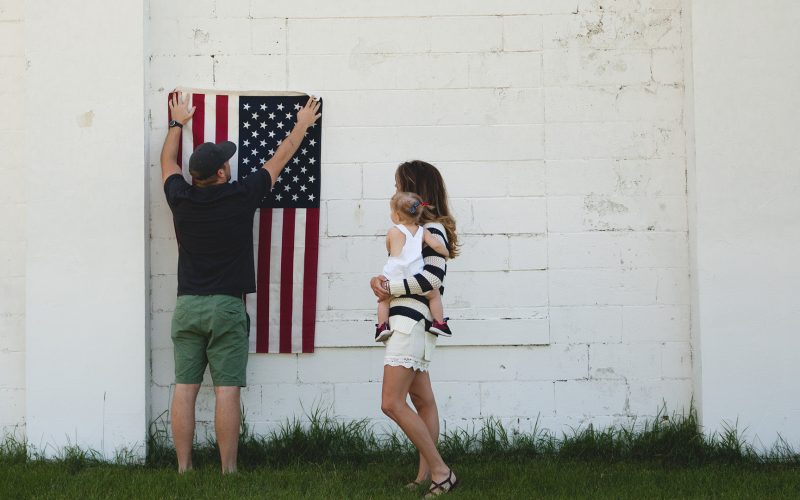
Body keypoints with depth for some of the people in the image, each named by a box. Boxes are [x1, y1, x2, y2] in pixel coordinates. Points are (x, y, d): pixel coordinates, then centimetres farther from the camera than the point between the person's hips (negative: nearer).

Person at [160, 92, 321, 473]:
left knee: (184, 390, 2)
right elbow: (279, 159, 11)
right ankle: (228, 471, -4)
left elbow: (167, 161, 23)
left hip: (187, 306, 3)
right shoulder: (241, 197, -5)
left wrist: (177, 123, 40)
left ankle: (183, 469, 2)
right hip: (227, 306, -3)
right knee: (227, 391, -4)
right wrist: (302, 126, 26)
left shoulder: (181, 199, 1)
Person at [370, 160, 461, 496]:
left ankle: (440, 472, -12)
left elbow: (433, 277, -20)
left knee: (392, 403, -14)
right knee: (422, 401, 9)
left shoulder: (432, 229, -9)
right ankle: (426, 476, 12)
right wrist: (379, 281, -2)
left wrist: (390, 287, -12)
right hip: (404, 321, 10)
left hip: (412, 321, -10)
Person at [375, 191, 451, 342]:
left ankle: (382, 325, 9)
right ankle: (438, 323, 15)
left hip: (394, 277, -1)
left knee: (384, 300, 22)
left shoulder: (393, 231, 2)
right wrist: (446, 253, 18)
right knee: (434, 294, 23)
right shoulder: (423, 232, 5)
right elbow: (437, 246, -3)